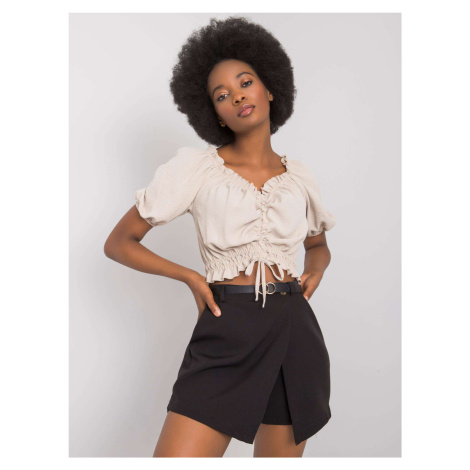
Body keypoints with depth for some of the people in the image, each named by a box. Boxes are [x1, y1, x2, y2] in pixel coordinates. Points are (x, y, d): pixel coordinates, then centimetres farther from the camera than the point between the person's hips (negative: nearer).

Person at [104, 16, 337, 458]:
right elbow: (118, 243, 1)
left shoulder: (299, 174, 9)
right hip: (225, 338, -3)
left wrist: (314, 272, 5)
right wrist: (191, 277, -8)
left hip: (296, 334, 4)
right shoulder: (197, 167, -2)